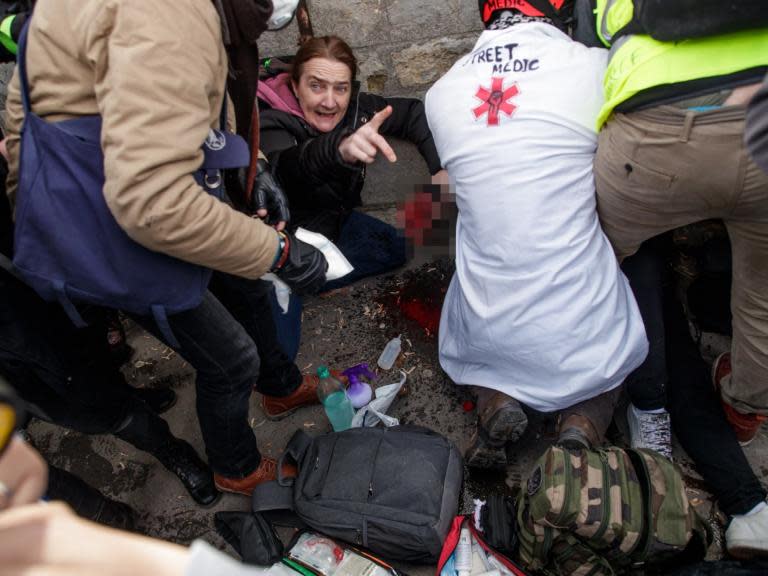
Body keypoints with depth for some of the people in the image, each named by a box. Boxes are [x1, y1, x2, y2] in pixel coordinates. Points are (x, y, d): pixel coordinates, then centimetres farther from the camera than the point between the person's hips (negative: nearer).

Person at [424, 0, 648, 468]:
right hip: (581, 327, -2)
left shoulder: (441, 93, -3)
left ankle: (494, 402, 6)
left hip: (485, 330, 2)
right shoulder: (595, 69, -12)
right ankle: (584, 424, 3)